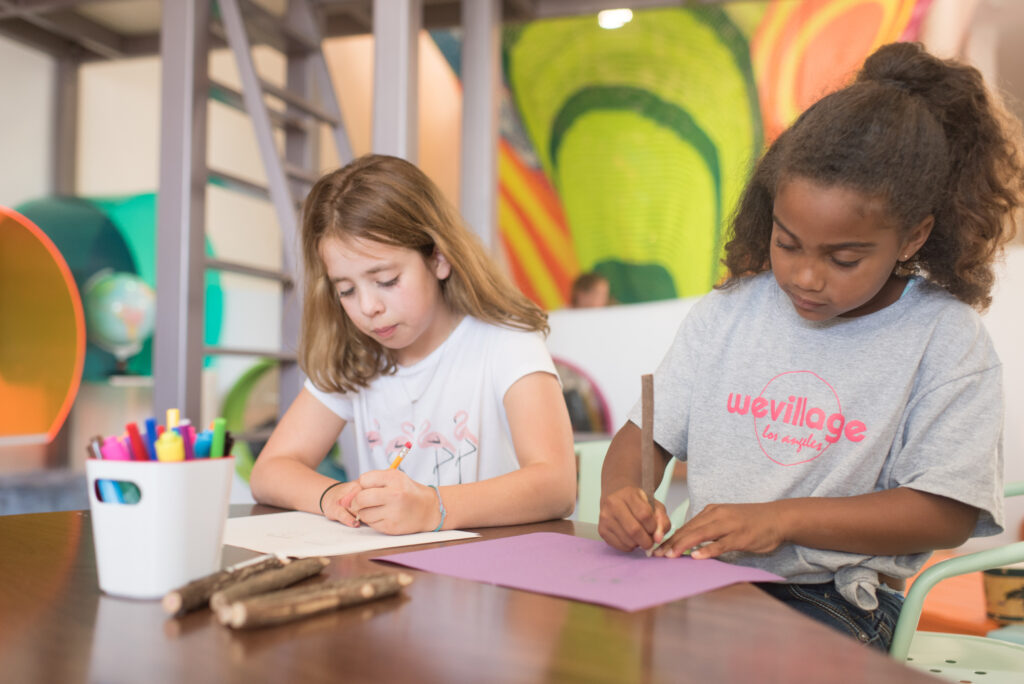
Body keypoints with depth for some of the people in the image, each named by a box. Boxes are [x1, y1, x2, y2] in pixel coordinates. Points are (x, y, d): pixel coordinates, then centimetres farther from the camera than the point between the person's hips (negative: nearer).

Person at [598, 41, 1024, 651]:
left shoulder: (943, 336, -4)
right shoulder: (727, 312, 7)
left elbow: (946, 513, -8)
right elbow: (644, 434, 10)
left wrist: (784, 518, -18)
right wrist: (620, 494, -13)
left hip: (833, 601, -4)